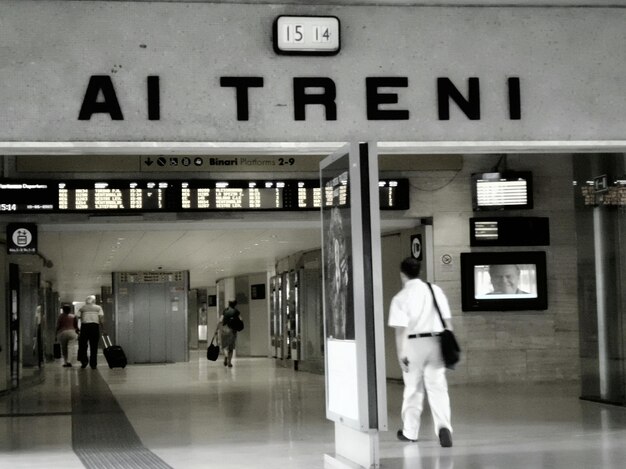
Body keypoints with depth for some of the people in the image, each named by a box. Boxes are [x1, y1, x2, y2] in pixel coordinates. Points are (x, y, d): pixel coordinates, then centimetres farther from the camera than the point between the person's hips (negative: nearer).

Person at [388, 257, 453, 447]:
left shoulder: (400, 298, -6)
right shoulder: (435, 291, 5)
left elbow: (400, 329, -9)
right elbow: (447, 321, 6)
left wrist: (401, 353, -4)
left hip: (414, 344, -2)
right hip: (436, 342, 2)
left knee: (413, 388, 11)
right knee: (438, 388, 3)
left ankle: (409, 432, 22)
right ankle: (443, 426, -16)